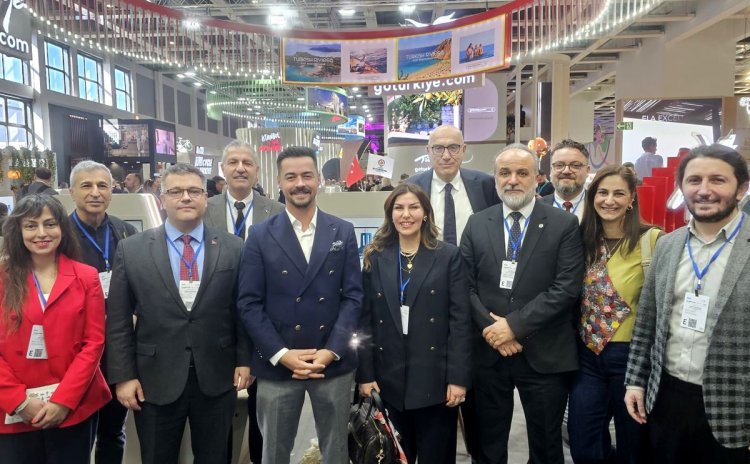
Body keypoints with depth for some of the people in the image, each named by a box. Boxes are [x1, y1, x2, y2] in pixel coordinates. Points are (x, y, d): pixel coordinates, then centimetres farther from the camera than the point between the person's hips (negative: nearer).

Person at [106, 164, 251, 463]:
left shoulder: (233, 248, -1)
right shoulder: (131, 249, -2)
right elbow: (118, 321, -1)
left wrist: (244, 360, 0)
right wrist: (124, 376, -4)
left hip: (217, 379, 1)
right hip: (155, 381, 0)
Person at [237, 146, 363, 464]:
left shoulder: (343, 232, 3)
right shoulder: (260, 235, 0)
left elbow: (353, 296, 0)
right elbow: (249, 303, -4)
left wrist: (331, 351, -10)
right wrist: (281, 354, -12)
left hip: (334, 363, 1)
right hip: (277, 364, 0)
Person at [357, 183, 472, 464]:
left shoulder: (448, 256, 0)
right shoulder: (375, 258, 5)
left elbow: (460, 320, -4)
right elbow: (365, 320, 3)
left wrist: (458, 377, -10)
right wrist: (365, 375, -2)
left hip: (435, 378, -1)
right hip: (388, 379, 2)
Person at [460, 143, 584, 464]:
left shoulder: (564, 225, -4)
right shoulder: (477, 224, 5)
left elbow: (566, 289, -12)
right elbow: (466, 285, 2)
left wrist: (514, 324, -16)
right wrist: (489, 327, -12)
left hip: (544, 354, -2)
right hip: (488, 351, 2)